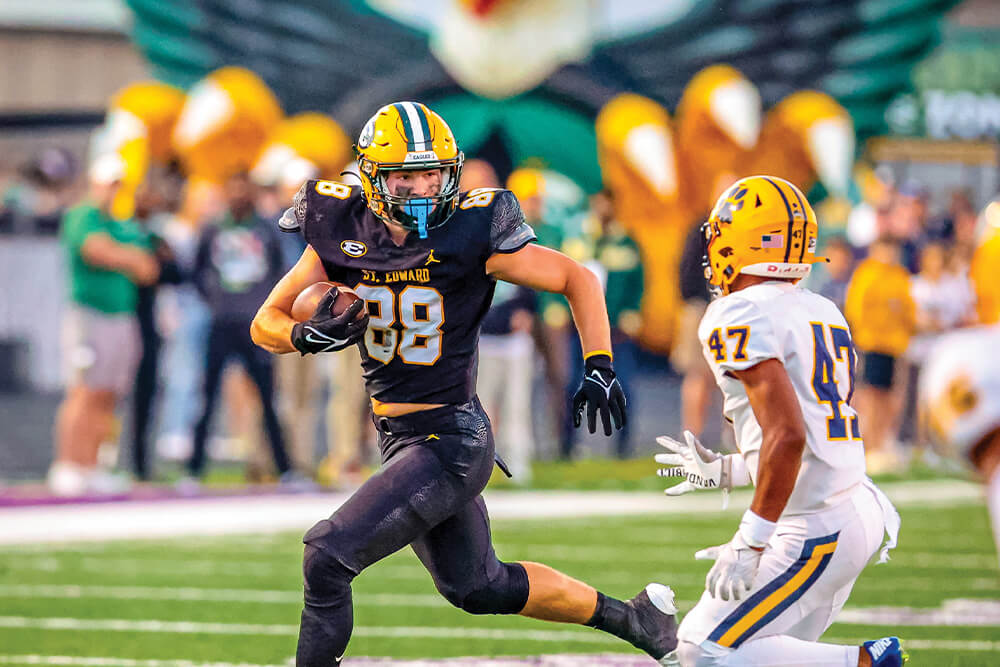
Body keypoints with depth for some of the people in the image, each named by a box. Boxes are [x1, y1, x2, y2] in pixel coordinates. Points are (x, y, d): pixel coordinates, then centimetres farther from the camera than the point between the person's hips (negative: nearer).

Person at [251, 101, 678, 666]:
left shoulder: (470, 232, -15)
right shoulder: (345, 234, -2)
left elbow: (578, 279, -4)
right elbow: (266, 322, 2)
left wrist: (600, 366, -14)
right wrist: (307, 336, -19)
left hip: (451, 439, -7)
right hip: (399, 438, 7)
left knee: (330, 557, -18)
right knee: (477, 586, 22)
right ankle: (628, 617, 40)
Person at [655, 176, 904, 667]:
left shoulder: (741, 318, -12)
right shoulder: (825, 315, 16)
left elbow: (787, 436, -23)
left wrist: (750, 542, -21)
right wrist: (726, 472, 28)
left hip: (817, 530, -9)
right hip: (859, 511, 9)